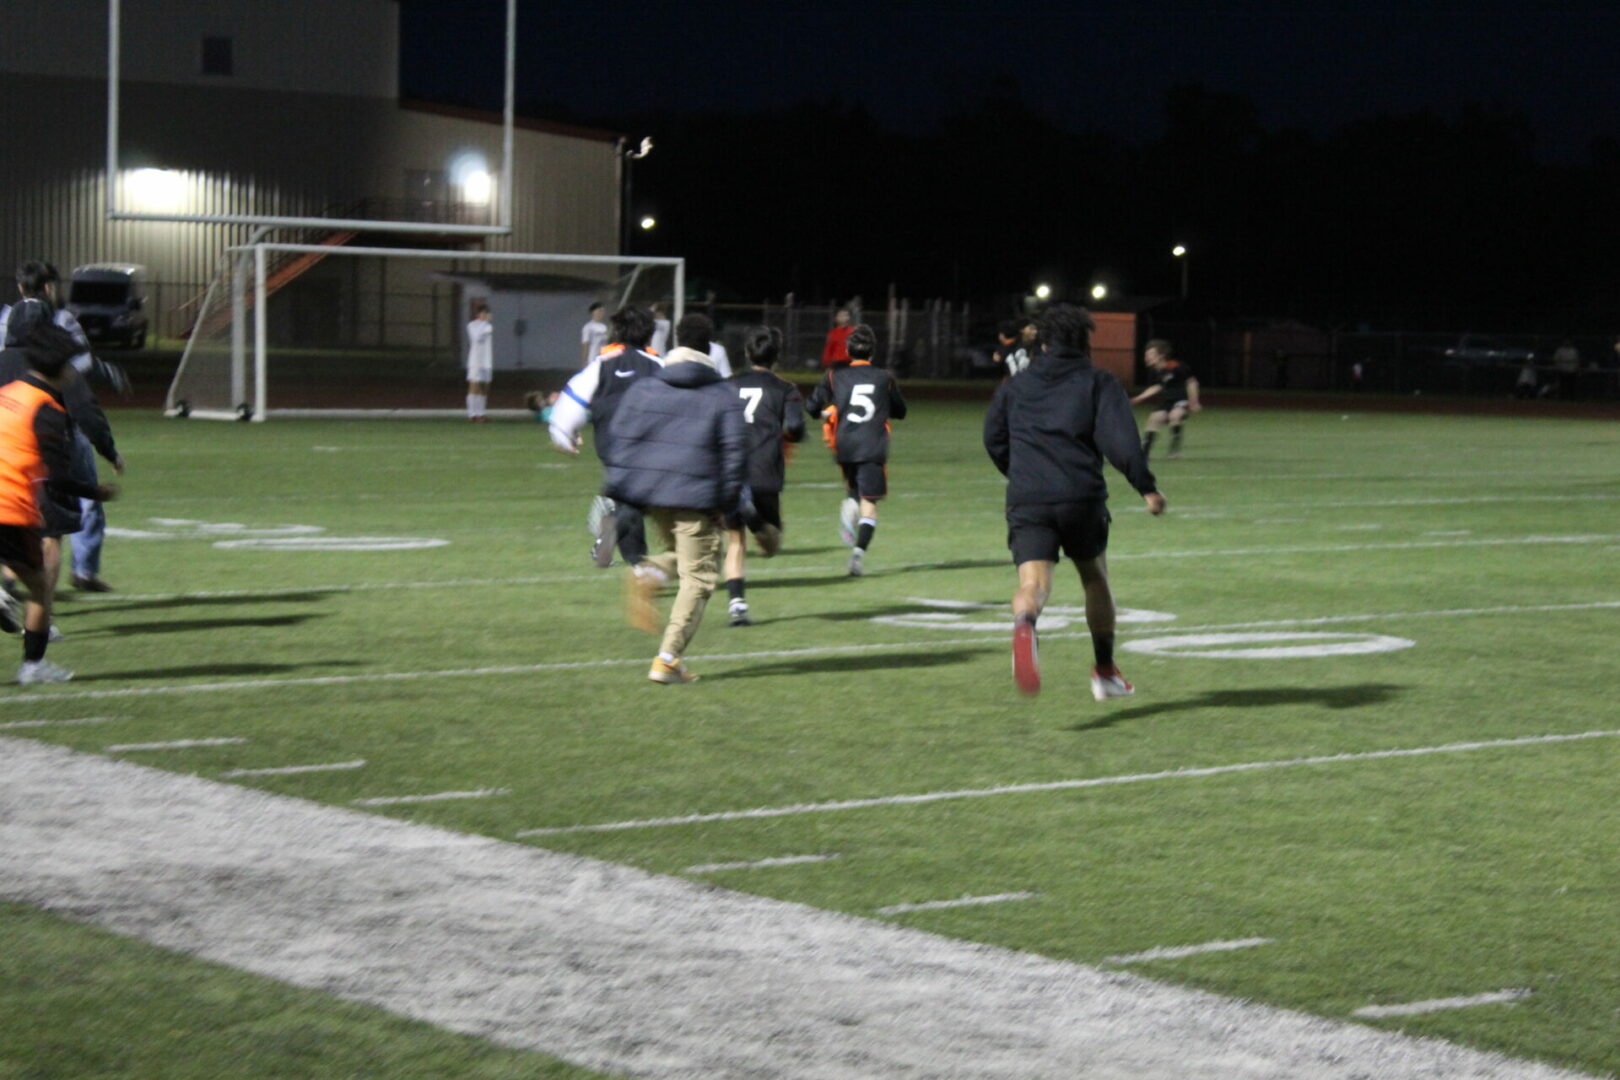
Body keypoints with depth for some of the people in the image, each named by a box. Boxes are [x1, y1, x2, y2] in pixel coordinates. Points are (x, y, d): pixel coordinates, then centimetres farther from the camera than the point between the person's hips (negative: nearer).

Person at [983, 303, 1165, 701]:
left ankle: (1024, 624, -51)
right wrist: (1147, 488, -7)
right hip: (1082, 499, -1)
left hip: (1026, 501, 1)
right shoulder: (1099, 384, 8)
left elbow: (994, 442, 23)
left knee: (1033, 581, -13)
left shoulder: (1013, 388, 18)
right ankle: (1105, 670, 29)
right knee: (1095, 577, 22)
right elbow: (1119, 440, -7)